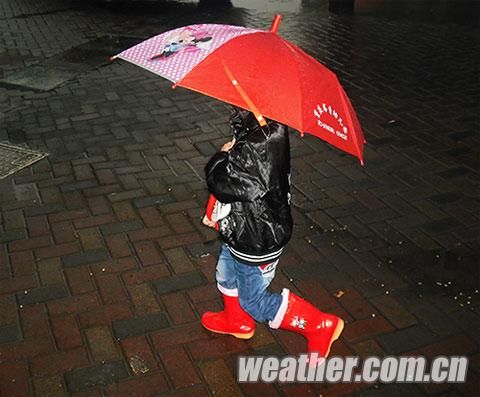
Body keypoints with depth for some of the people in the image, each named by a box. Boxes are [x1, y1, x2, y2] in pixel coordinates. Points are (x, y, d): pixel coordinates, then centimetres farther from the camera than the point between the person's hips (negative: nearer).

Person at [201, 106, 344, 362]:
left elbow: (220, 182, -33)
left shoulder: (255, 149, -36)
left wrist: (222, 155, -14)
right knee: (226, 276, 30)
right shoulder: (269, 133, -4)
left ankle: (321, 325, 19)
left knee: (254, 302, 9)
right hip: (240, 232, 10)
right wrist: (219, 215, 8)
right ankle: (237, 322, 57)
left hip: (257, 242, -10)